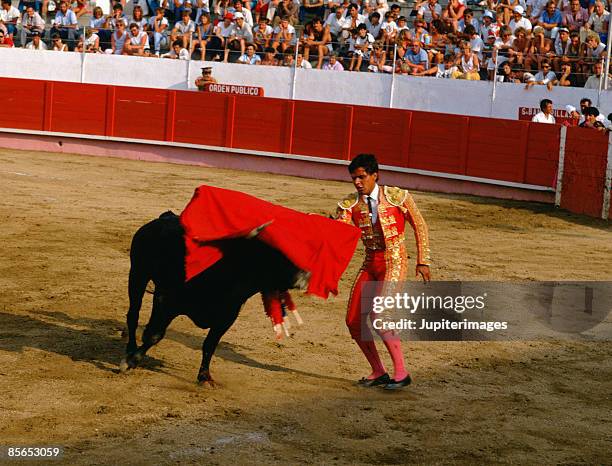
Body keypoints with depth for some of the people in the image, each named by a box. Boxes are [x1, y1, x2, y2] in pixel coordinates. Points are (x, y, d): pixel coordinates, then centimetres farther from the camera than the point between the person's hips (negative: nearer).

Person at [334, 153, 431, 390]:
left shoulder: (398, 197, -9)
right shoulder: (349, 205, 0)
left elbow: (420, 227, 2)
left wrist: (423, 262, 1)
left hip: (394, 263, -5)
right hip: (369, 264, 6)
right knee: (354, 321, -1)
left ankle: (401, 372, -9)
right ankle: (378, 372, 16)